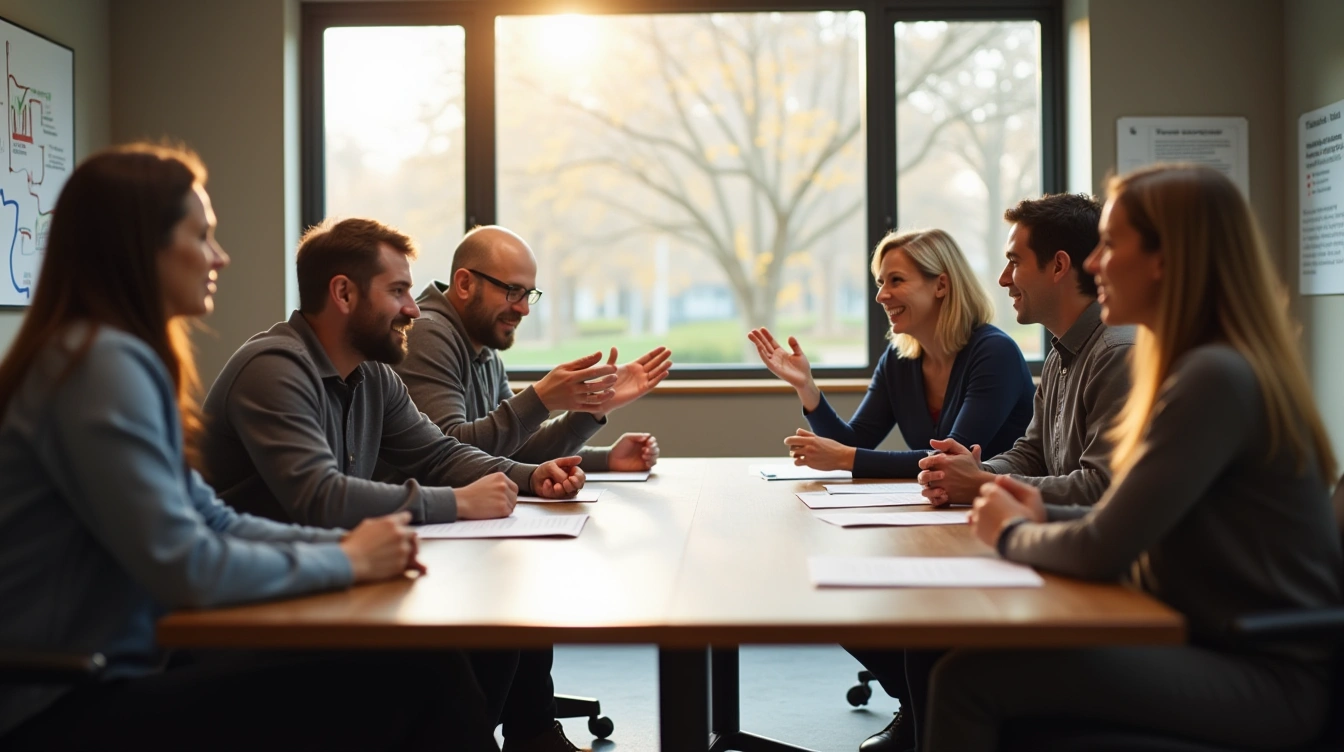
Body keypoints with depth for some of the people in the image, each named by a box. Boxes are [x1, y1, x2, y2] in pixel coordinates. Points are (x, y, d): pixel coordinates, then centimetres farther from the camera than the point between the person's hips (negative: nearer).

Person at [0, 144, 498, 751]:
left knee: (422, 663, -2)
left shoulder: (124, 358, 14)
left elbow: (213, 521, 14)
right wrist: (344, 560, -8)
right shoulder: (104, 364, -17)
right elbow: (184, 569, -21)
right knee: (419, 678, -18)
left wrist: (348, 543, 0)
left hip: (119, 669, 9)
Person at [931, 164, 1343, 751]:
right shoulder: (1205, 367, 13)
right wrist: (1046, 517, 5)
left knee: (969, 679, -19)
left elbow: (1102, 550, -22)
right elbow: (1138, 527, 18)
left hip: (1262, 682, -9)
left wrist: (1011, 533, -3)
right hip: (1211, 643, 9)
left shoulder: (1215, 380, -20)